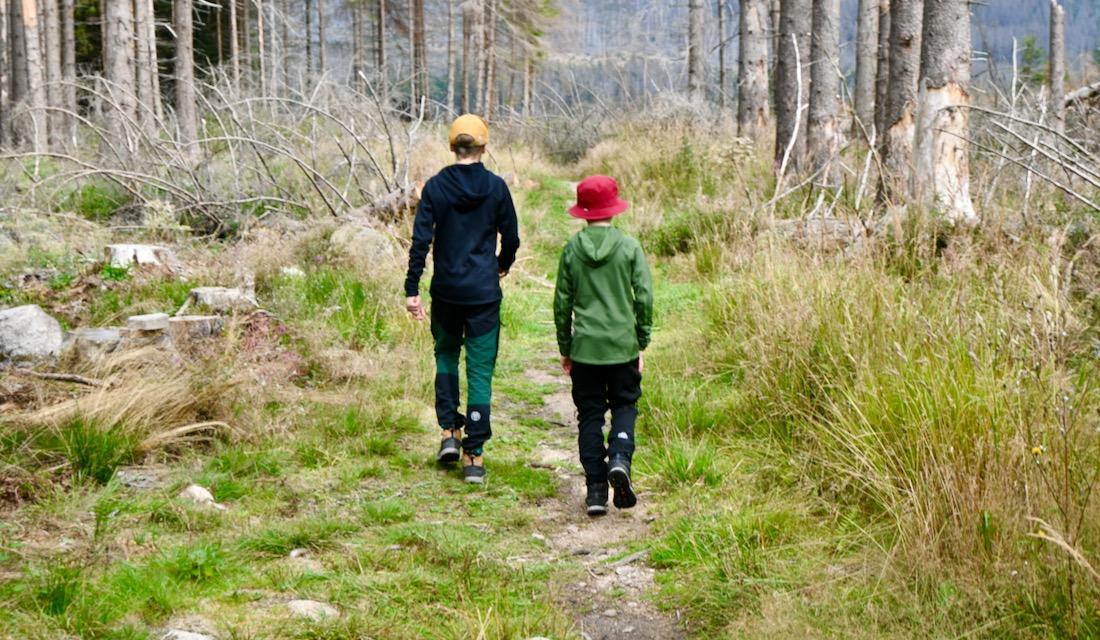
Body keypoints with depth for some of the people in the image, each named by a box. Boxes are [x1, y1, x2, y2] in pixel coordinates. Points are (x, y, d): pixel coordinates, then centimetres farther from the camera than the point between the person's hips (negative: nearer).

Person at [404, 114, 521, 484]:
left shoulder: (436, 187, -3)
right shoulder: (496, 187, -3)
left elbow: (420, 241, -7)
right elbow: (511, 238, 3)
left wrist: (412, 291, -4)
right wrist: (503, 266, 24)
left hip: (446, 291, 1)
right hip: (484, 292, -1)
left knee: (446, 355, 22)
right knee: (480, 370, 3)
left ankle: (449, 433, 12)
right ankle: (474, 455, 2)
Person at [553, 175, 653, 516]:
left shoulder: (572, 249, 0)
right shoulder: (629, 246, -3)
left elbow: (562, 302, 4)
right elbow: (644, 298, -3)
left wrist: (565, 349, 14)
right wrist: (642, 343, 7)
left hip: (584, 347, 1)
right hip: (623, 346, -1)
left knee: (590, 414, 8)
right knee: (625, 405, 14)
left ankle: (596, 490, 5)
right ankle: (620, 459, -13)